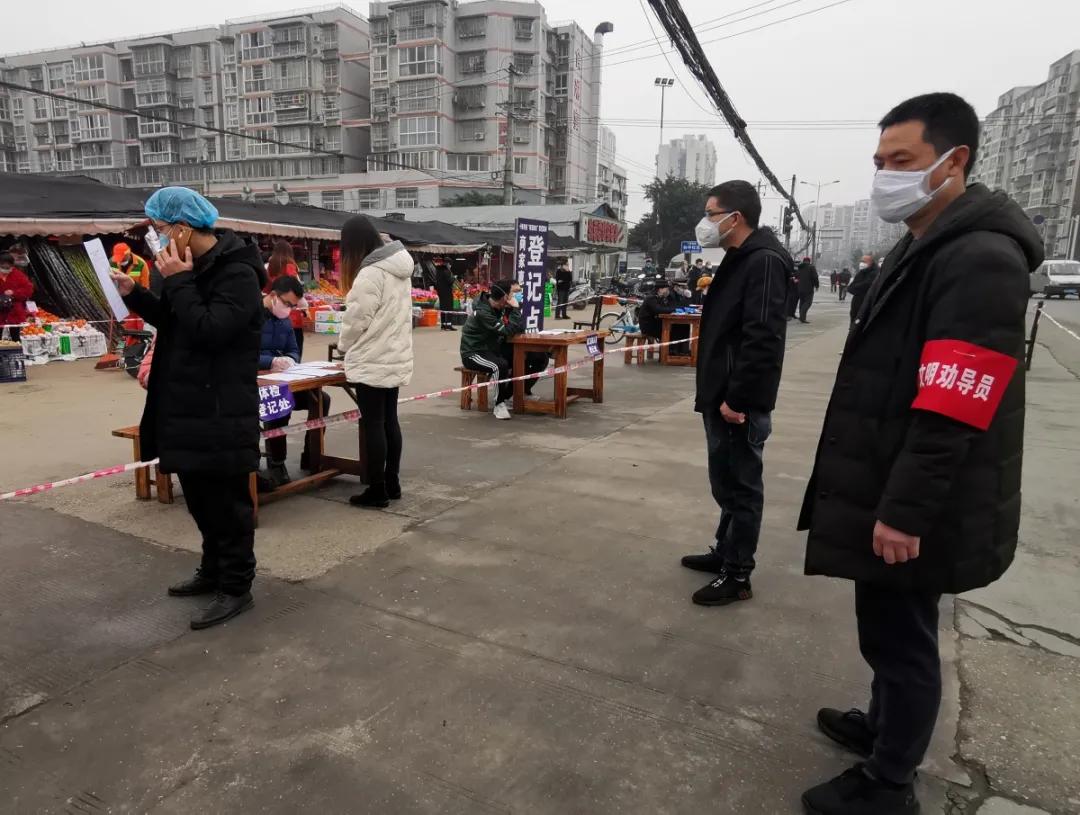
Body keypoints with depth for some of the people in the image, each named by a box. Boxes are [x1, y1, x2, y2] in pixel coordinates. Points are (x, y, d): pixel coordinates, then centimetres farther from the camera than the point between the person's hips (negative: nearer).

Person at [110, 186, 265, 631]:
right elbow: (175, 323, 22)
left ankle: (236, 587, 13)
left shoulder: (237, 273, -16)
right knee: (200, 498, 19)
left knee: (226, 501, 0)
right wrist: (135, 294, 9)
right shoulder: (195, 268, 13)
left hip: (221, 413, -9)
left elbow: (209, 331, -25)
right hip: (189, 407, 10)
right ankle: (213, 570, 34)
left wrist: (178, 282, -18)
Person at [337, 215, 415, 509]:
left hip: (372, 363, -9)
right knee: (389, 421, 14)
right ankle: (392, 484, 22)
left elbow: (356, 320, -16)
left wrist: (343, 346, 4)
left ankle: (377, 491, 6)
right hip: (396, 359, 9)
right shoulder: (399, 269, 9)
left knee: (373, 424, -1)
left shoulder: (370, 274, -19)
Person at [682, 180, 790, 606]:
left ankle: (737, 575, 11)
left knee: (742, 484, 0)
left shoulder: (764, 261, -16)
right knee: (725, 480, 19)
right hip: (722, 396, 10)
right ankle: (725, 551, 34)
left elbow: (763, 338, -24)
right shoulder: (738, 259, 16)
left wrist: (737, 398, -23)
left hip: (740, 401, -10)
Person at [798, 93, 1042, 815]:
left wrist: (905, 511, -24)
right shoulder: (924, 249, 13)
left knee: (899, 634, 4)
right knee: (893, 627, 23)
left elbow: (950, 416, -26)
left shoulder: (981, 259, -20)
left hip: (911, 509, -10)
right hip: (890, 491, 10)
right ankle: (885, 725, 42)